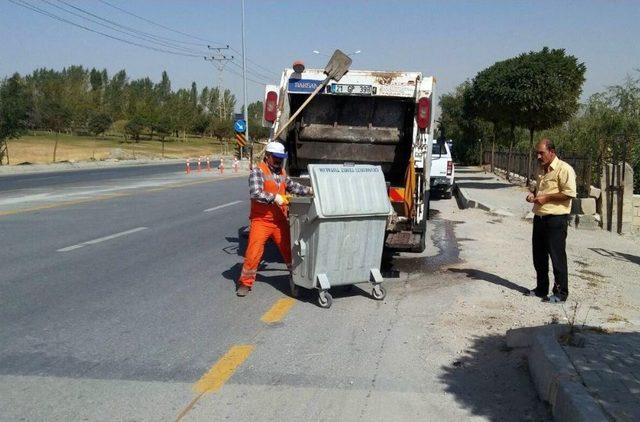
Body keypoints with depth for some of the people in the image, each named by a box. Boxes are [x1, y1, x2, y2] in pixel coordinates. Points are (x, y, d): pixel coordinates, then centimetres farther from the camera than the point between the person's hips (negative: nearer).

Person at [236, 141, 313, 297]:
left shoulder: (282, 172, 10)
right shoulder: (258, 171, -12)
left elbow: (293, 186, 20)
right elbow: (255, 193, -24)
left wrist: (309, 190, 7)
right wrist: (275, 197, -28)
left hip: (280, 220, 6)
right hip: (261, 221, -6)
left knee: (288, 249, 16)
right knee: (254, 252, -7)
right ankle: (245, 282, 7)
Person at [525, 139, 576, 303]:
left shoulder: (564, 169, -12)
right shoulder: (541, 169, 15)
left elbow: (569, 193, -20)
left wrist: (546, 198, -19)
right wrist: (533, 194, 8)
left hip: (556, 219, -9)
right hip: (539, 218, 9)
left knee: (557, 256, -1)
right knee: (539, 256, 14)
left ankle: (561, 292, 8)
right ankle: (541, 288, 27)